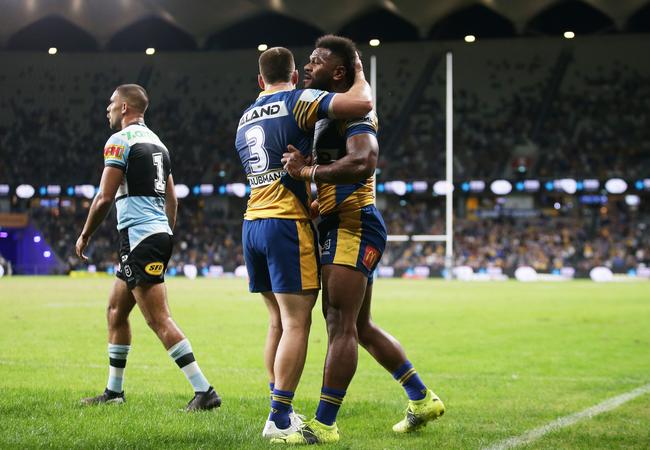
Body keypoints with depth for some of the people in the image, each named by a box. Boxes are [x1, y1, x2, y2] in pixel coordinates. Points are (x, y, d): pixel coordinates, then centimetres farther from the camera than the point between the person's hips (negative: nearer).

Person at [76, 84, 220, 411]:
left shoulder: (120, 141, -8)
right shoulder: (157, 143, 18)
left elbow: (105, 197, -13)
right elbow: (171, 200, 20)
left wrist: (85, 236, -1)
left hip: (139, 237, -10)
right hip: (159, 234, 10)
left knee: (159, 321, -10)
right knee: (116, 310, 18)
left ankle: (204, 391, -13)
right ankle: (114, 391, 25)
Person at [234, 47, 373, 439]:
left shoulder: (245, 120, 18)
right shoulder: (297, 101, -5)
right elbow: (362, 103, -16)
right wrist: (360, 75, 3)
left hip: (252, 225, 8)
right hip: (287, 225, -8)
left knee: (279, 321, 15)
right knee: (296, 324, -5)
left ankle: (282, 412, 18)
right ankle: (280, 420, -8)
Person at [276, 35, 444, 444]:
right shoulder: (325, 112, 19)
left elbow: (364, 162, -30)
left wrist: (307, 171, -22)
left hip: (354, 226, -11)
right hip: (339, 226, 11)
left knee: (340, 324, -9)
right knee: (359, 326, 16)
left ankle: (324, 425, -7)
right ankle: (423, 399, 24)